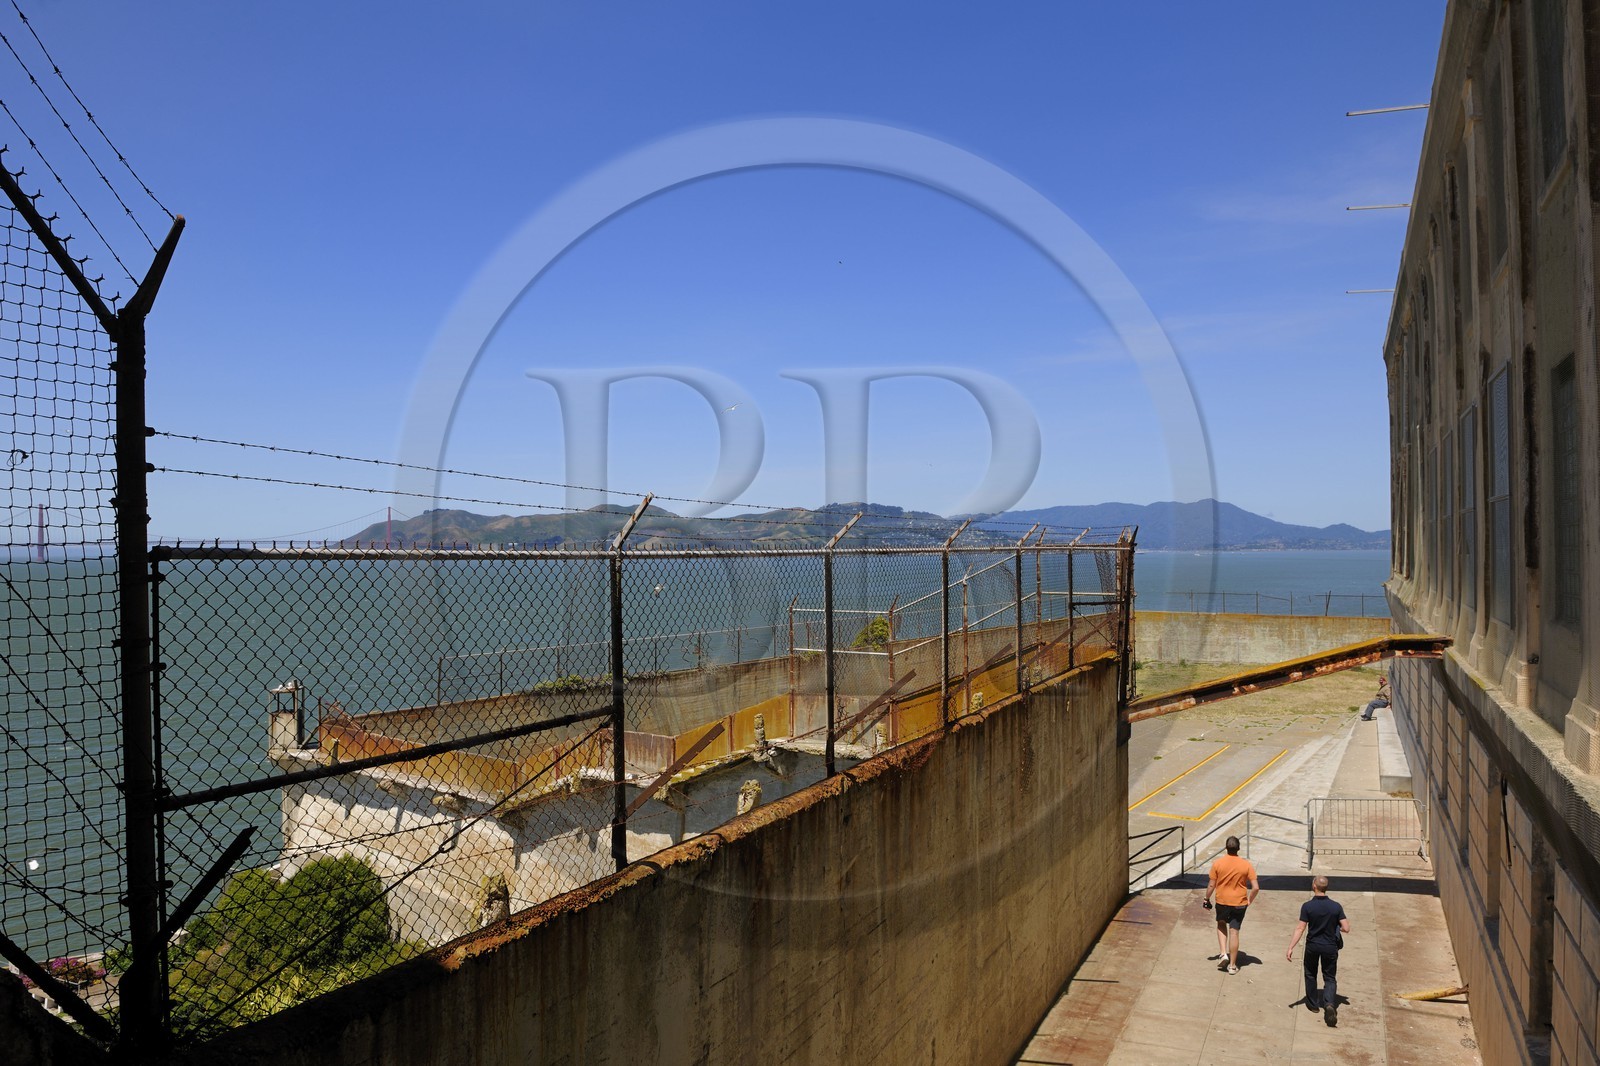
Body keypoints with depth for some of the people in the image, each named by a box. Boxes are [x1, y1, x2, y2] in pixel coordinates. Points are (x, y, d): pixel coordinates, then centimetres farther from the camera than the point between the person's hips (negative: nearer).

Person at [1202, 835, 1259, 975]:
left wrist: (1206, 899, 8)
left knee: (1221, 925, 24)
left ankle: (1223, 953, 8)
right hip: (1239, 903, 0)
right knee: (1234, 932, 8)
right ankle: (1232, 965, 13)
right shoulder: (1246, 865, -9)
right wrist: (1250, 901, 6)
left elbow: (1211, 885, -6)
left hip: (1222, 902, 0)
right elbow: (1256, 887, -11)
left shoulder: (1218, 863, -10)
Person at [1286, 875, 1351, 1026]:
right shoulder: (1336, 906, -10)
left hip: (1312, 946, -1)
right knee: (1330, 978, 11)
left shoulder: (1307, 906, -15)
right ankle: (1329, 1003, -13)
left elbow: (1300, 929, -16)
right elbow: (1346, 928, -10)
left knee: (1310, 974, 21)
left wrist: (1290, 948, -12)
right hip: (1330, 947, 1)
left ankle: (1312, 1003, 31)